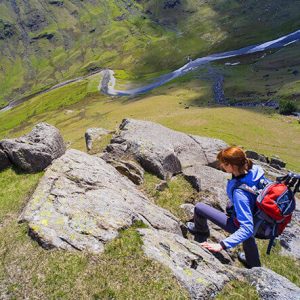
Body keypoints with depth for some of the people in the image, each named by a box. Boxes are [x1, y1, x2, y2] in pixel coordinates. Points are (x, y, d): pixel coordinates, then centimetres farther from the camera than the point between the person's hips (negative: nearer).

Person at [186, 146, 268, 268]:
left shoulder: (239, 192, -42)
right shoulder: (255, 169, -21)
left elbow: (247, 229, -39)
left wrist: (222, 245, -39)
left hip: (239, 225, -7)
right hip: (257, 218, 7)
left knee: (199, 208, -3)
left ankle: (201, 230, 33)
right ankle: (254, 264, 66)